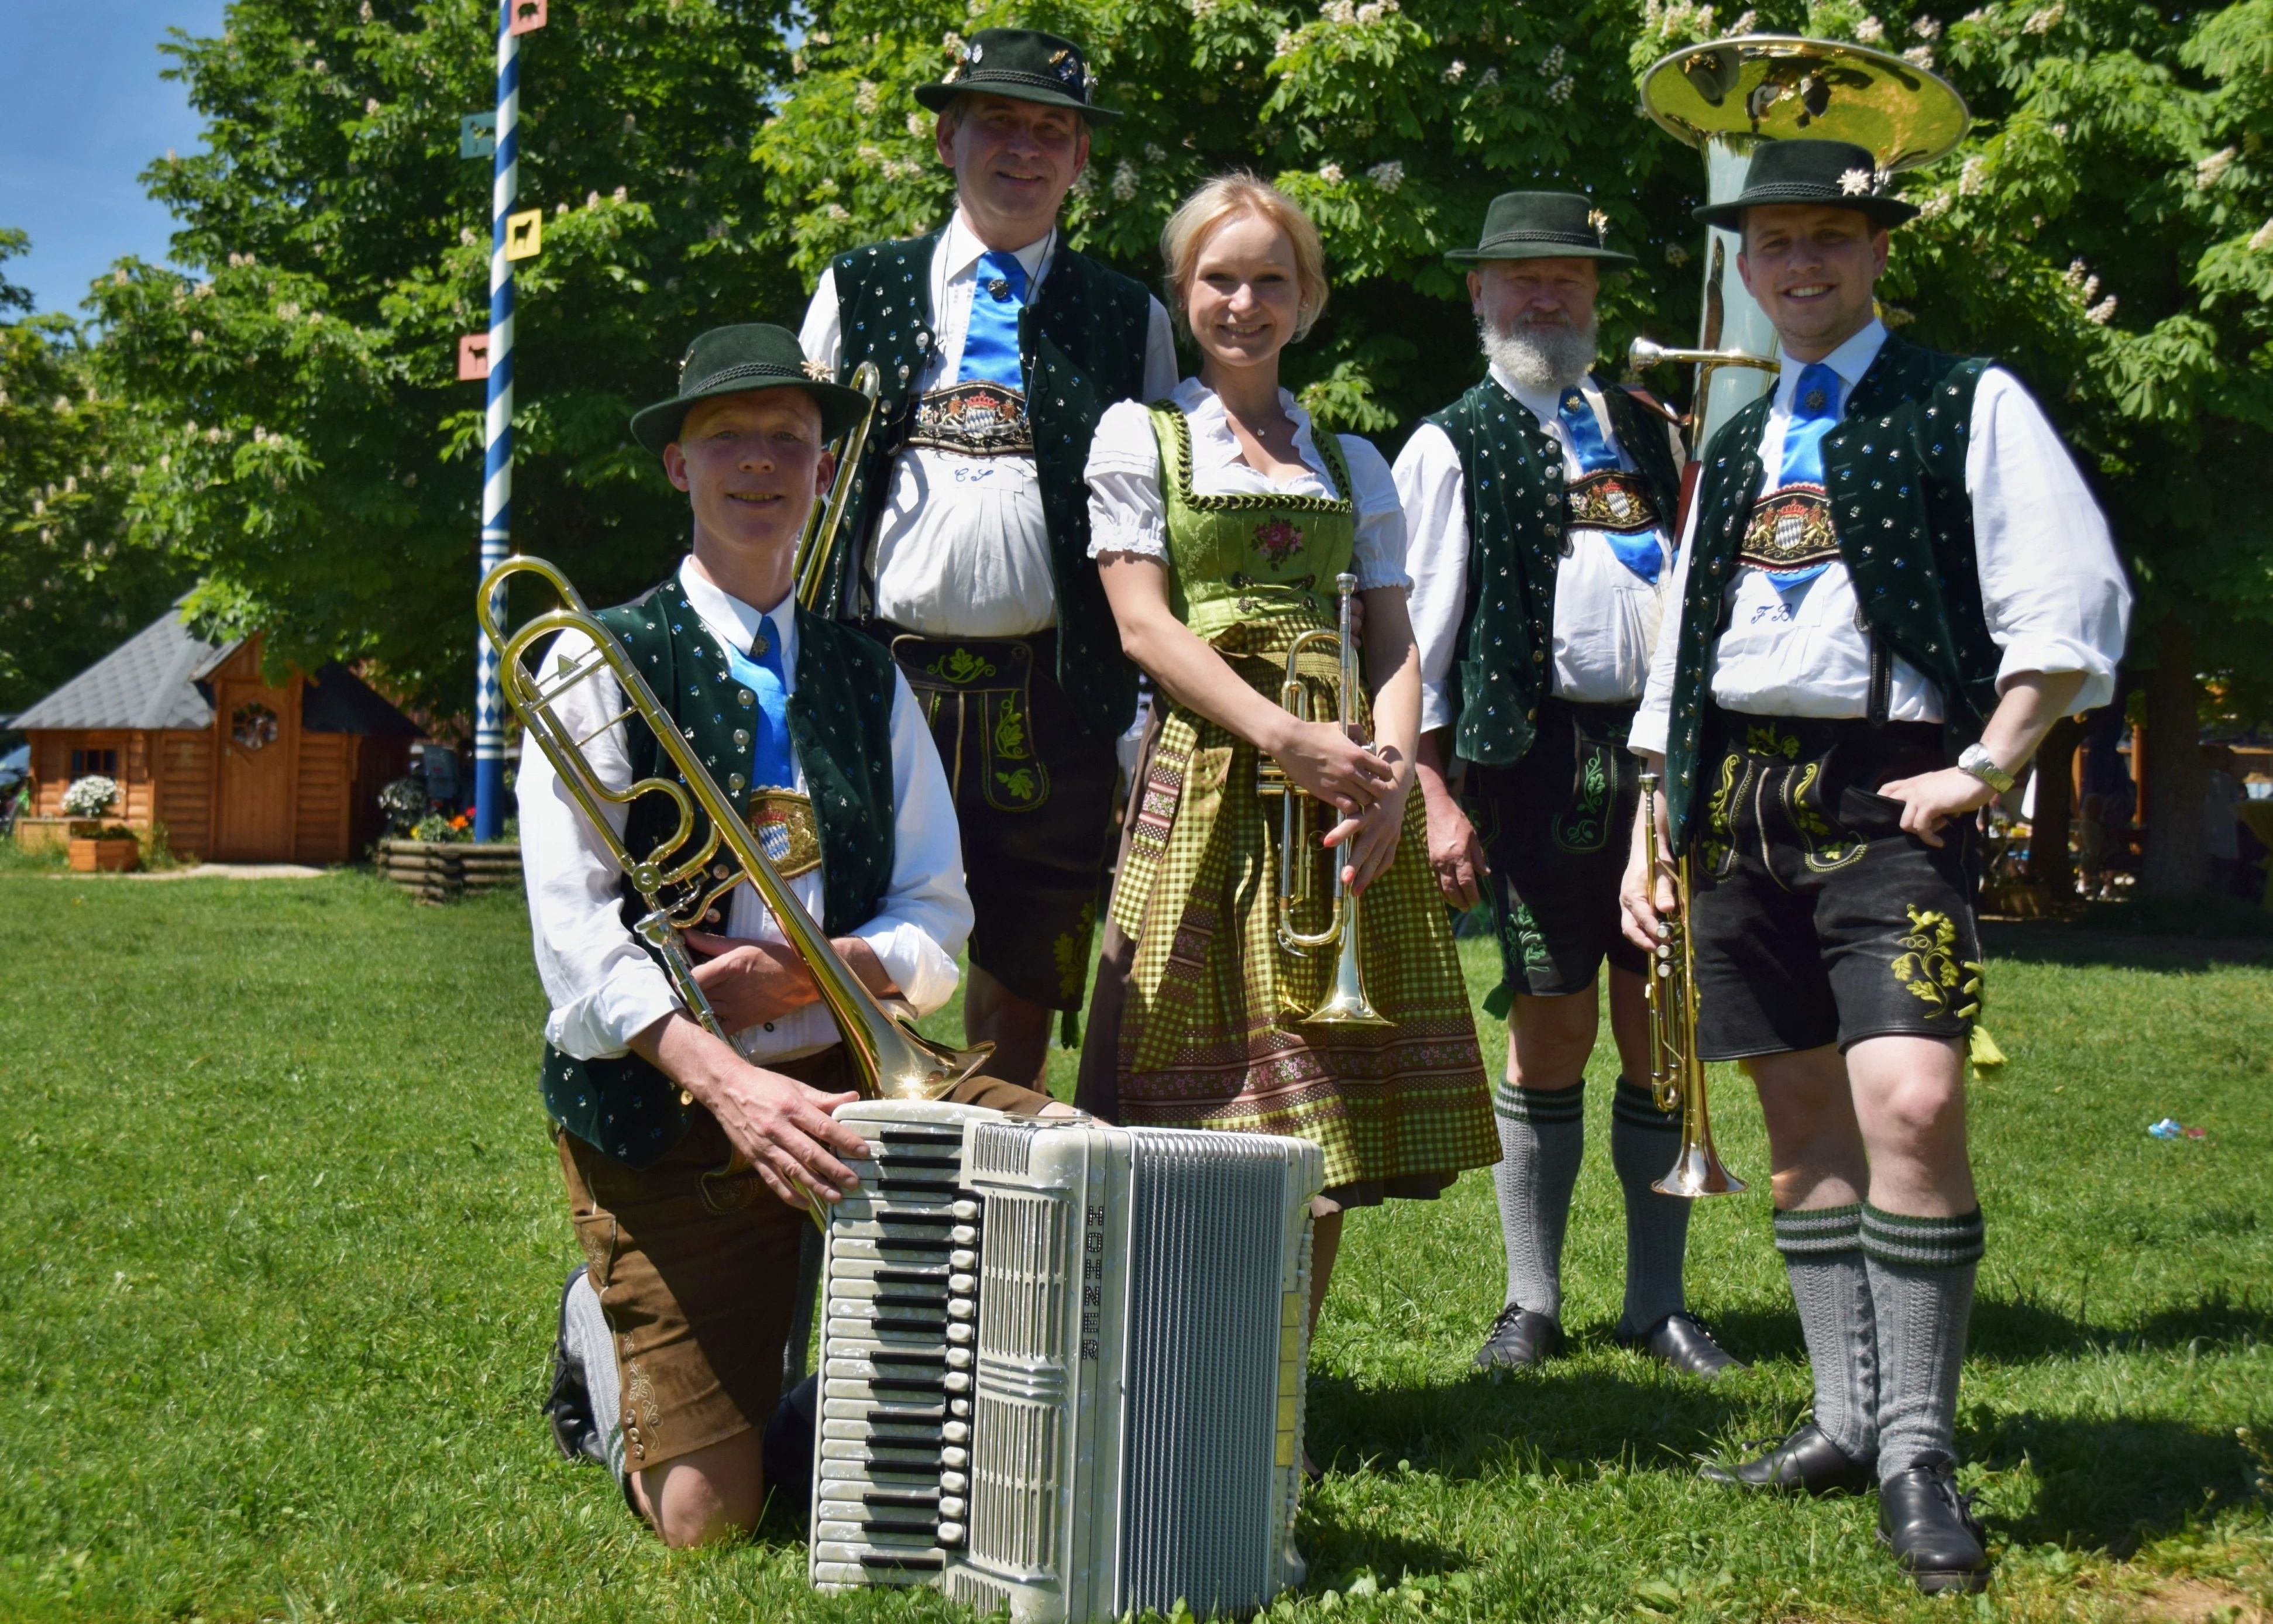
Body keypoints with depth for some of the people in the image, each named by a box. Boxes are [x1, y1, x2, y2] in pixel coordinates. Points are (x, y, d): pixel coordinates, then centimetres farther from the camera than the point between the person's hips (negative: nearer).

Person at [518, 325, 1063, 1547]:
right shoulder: (602, 663, -2)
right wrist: (728, 1082, -28)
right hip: (661, 1109, -4)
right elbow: (576, 939, -12)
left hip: (850, 1073, 4)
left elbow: (938, 920, 7)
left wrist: (820, 971, -15)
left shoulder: (867, 681, 13)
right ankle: (610, 1340, 22)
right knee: (709, 1515, -13)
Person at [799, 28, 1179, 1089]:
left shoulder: (1130, 320, 12)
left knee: (1022, 983, 6)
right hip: (882, 682, 0)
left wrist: (1147, 718, 2)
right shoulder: (858, 291, 13)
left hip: (1051, 708, 0)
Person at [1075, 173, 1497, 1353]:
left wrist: (1389, 771, -8)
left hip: (1345, 789, 4)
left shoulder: (1352, 465, 21)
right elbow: (1144, 625, -2)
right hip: (1207, 780, -4)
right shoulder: (1140, 439, 9)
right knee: (1212, 1111, -7)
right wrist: (1283, 737, -15)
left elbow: (1393, 642, 12)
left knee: (1330, 1117, 0)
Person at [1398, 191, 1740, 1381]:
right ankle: (1533, 1302, 11)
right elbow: (1416, 634, 1)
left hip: (1663, 750, 4)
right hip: (1537, 750, -4)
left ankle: (1658, 1301, 13)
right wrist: (1434, 794, -7)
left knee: (1660, 1027, 4)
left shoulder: (1647, 432, 20)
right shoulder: (1451, 444, 6)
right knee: (1552, 1027, -1)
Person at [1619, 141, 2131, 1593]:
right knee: (1804, 1121, 9)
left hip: (1888, 794, -6)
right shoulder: (1736, 447, 19)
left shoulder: (1970, 406, 1)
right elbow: (1683, 654, 22)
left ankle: (1920, 1452, -12)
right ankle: (1847, 1422, 18)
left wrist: (1987, 768, -12)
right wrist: (1653, 835, 16)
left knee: (1911, 1103, -20)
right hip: (1739, 799, 6)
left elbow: (2071, 606, -6)